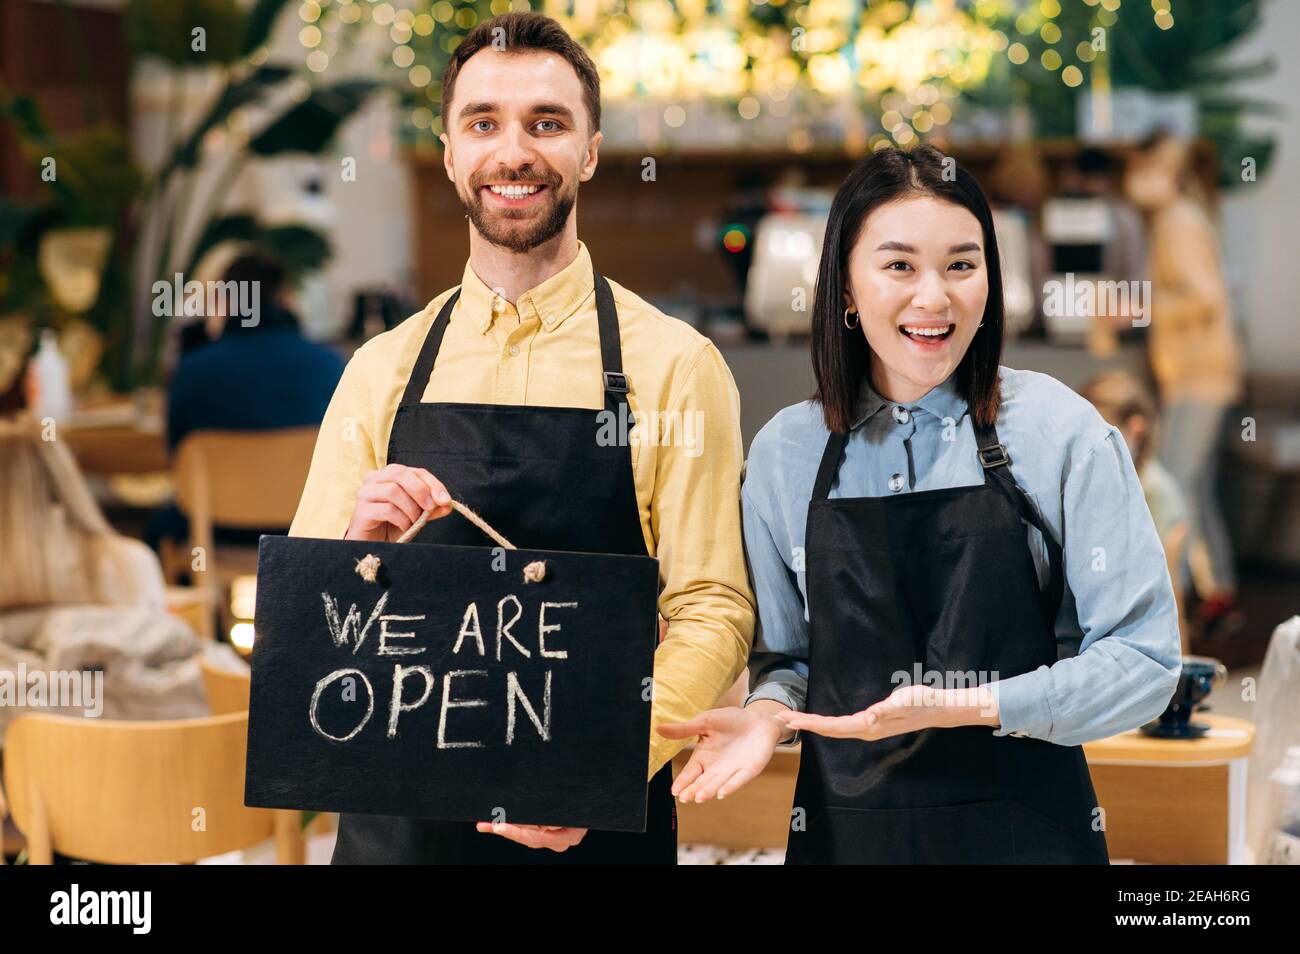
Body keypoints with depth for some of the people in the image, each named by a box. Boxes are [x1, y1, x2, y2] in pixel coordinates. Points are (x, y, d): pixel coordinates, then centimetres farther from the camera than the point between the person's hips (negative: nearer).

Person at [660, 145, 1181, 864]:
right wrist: (768, 713, -10)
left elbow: (1141, 662, -8)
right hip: (842, 831, 2)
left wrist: (962, 706, -18)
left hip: (1026, 829, -2)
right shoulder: (785, 453, 2)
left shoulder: (1061, 433, -6)